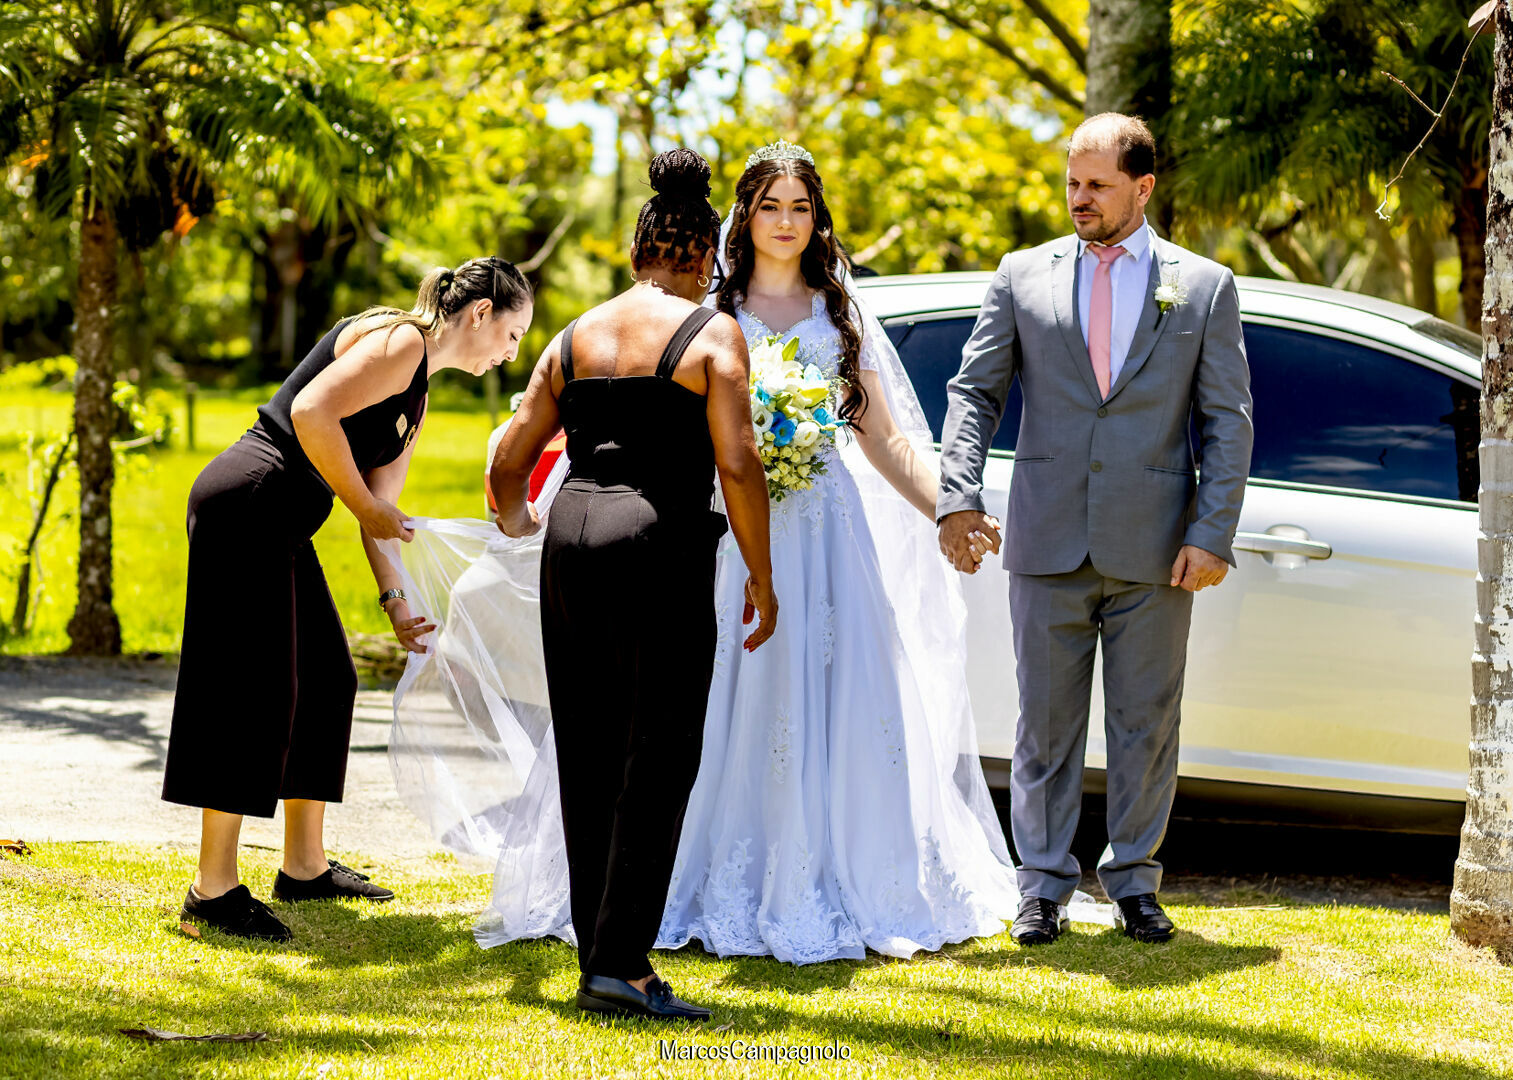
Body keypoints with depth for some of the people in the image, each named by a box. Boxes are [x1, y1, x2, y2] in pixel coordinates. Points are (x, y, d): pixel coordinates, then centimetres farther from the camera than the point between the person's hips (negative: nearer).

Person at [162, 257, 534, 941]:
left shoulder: (418, 393, 20)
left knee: (325, 680, 14)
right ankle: (214, 886, -7)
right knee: (256, 690, -9)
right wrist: (364, 504, -15)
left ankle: (305, 865, 25)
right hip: (248, 505, -10)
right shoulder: (400, 340, -11)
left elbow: (384, 506, 20)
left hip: (280, 526, 10)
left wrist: (395, 602, 12)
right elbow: (312, 411, -23)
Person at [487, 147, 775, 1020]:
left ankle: (604, 956, 15)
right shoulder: (711, 335, -1)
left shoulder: (577, 337, 14)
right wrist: (762, 576, -1)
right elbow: (738, 464, -10)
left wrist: (516, 519, 37)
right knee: (659, 760, -3)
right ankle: (619, 963, -10)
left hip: (572, 539, 6)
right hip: (660, 544, -5)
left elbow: (510, 463, 16)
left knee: (588, 759, 11)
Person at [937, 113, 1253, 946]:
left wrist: (1212, 534, -6)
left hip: (1154, 549, -1)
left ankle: (1134, 881, 18)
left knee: (1146, 723, 6)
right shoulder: (1023, 277, 7)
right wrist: (958, 496, -10)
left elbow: (1228, 424, 3)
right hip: (1047, 540, 1)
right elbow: (974, 391, 5)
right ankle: (1044, 885, 13)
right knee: (1045, 722, 5)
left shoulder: (1205, 288, 5)